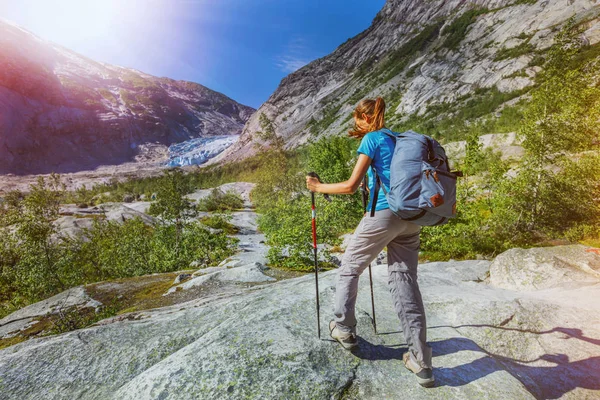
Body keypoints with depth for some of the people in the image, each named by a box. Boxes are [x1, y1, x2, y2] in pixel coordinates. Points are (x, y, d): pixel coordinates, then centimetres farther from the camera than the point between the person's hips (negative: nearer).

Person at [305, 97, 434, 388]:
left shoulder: (371, 139, -3)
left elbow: (350, 186, -10)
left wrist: (319, 187, 3)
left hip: (384, 213, -7)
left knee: (349, 268, 11)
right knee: (404, 279, 7)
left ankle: (344, 330, 23)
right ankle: (420, 361, 9)